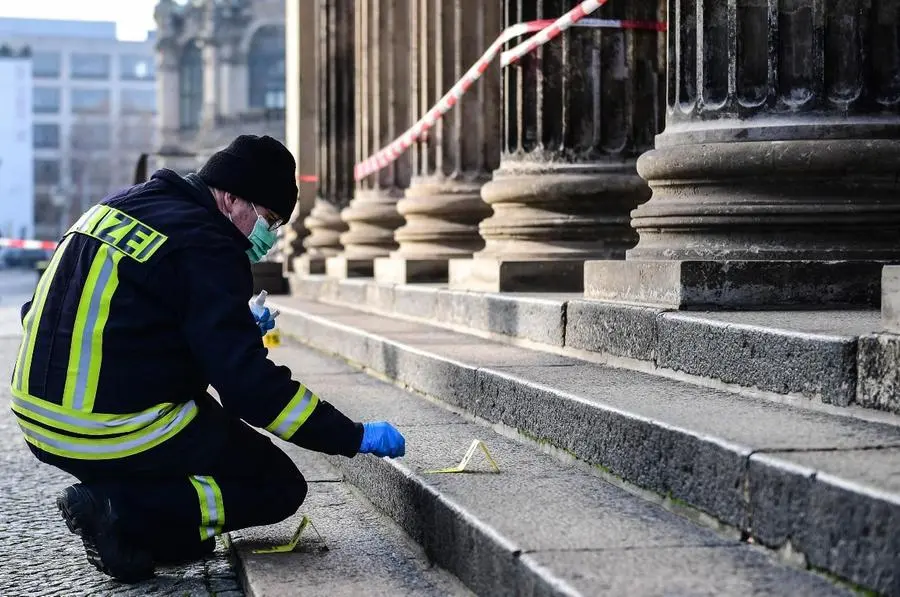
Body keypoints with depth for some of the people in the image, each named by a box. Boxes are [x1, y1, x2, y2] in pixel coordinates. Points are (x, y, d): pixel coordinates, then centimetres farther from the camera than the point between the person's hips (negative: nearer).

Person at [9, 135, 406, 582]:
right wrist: (356, 438, -13)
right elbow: (248, 382, -19)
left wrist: (236, 329, 21)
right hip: (109, 434, -9)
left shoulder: (119, 206, 12)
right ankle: (122, 513, -10)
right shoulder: (205, 248, -14)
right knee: (280, 488, 4)